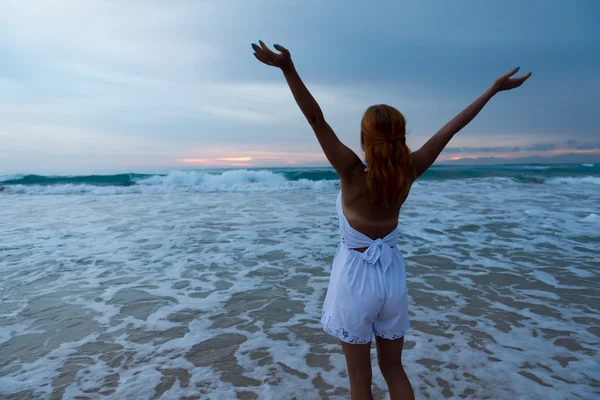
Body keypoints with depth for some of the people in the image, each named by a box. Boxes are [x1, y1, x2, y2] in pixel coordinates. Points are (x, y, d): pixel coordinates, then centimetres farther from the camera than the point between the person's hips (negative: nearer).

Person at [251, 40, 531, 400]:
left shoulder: (354, 173, -20)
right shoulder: (409, 172, -9)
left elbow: (316, 119, -26)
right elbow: (451, 128, -2)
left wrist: (287, 67, -29)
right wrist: (494, 89, 7)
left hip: (355, 275, -4)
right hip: (392, 275, 4)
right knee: (394, 369, 22)